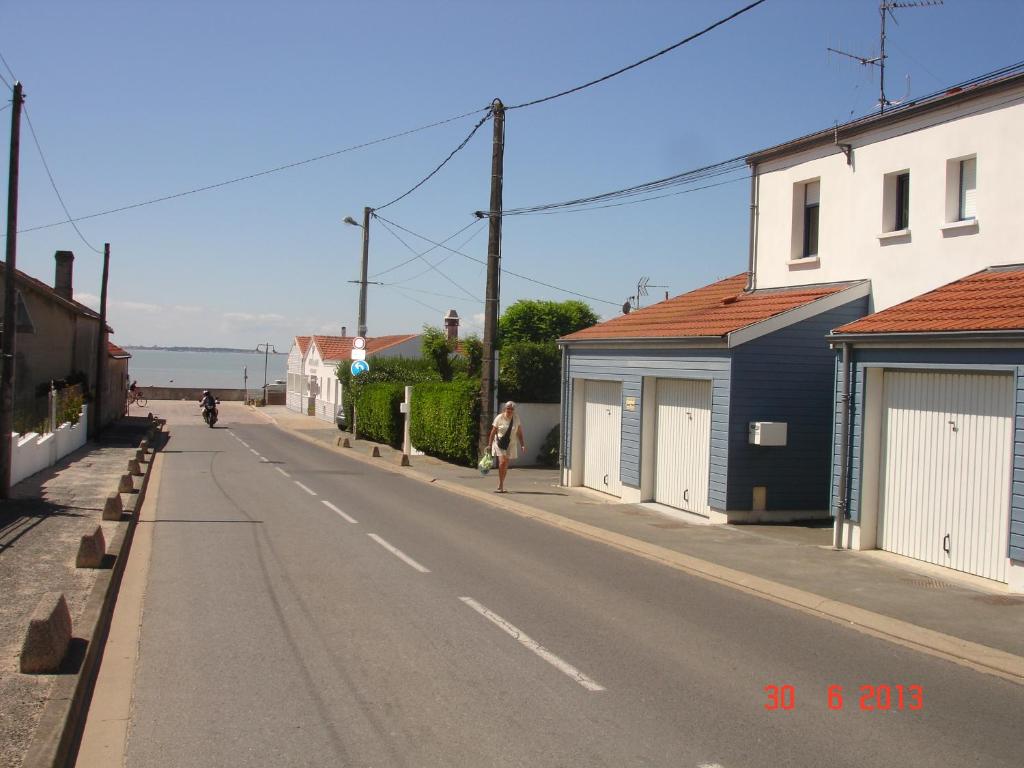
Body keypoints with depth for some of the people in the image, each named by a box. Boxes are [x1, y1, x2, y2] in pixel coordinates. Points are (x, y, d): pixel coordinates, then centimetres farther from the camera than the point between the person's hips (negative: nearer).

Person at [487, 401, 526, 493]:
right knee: (502, 462, -18)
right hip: (499, 443, -3)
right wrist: (489, 445, -5)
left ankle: (501, 486, 17)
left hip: (510, 445, 3)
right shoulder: (499, 418, -8)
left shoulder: (516, 418, 1)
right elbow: (493, 432, -4)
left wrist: (522, 444, -1)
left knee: (505, 465, 5)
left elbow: (519, 433, 7)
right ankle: (500, 486, -9)